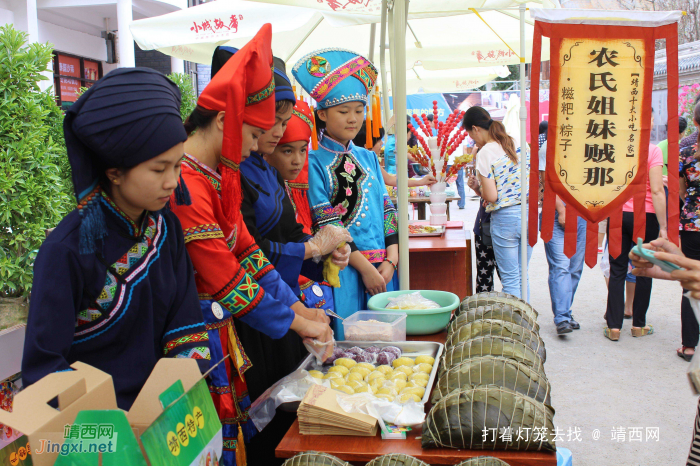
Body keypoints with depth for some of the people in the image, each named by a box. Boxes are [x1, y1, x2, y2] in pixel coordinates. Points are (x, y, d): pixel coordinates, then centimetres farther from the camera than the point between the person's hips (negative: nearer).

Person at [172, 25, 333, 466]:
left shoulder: (222, 177, 7)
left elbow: (247, 250, 9)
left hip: (221, 329, 9)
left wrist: (298, 306, 5)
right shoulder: (185, 186, -24)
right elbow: (226, 280, -22)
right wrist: (297, 323, -11)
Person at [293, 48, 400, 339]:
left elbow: (388, 210, 9)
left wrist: (391, 260, -4)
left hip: (382, 268, 5)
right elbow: (327, 227, -11)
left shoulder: (368, 158, 14)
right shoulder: (314, 163, -5)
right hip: (343, 270, -5)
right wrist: (364, 267, -13)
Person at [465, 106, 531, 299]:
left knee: (510, 279, 4)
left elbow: (491, 196, -16)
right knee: (522, 276, 18)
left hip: (505, 217, -6)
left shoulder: (486, 152, -11)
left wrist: (477, 187, 5)